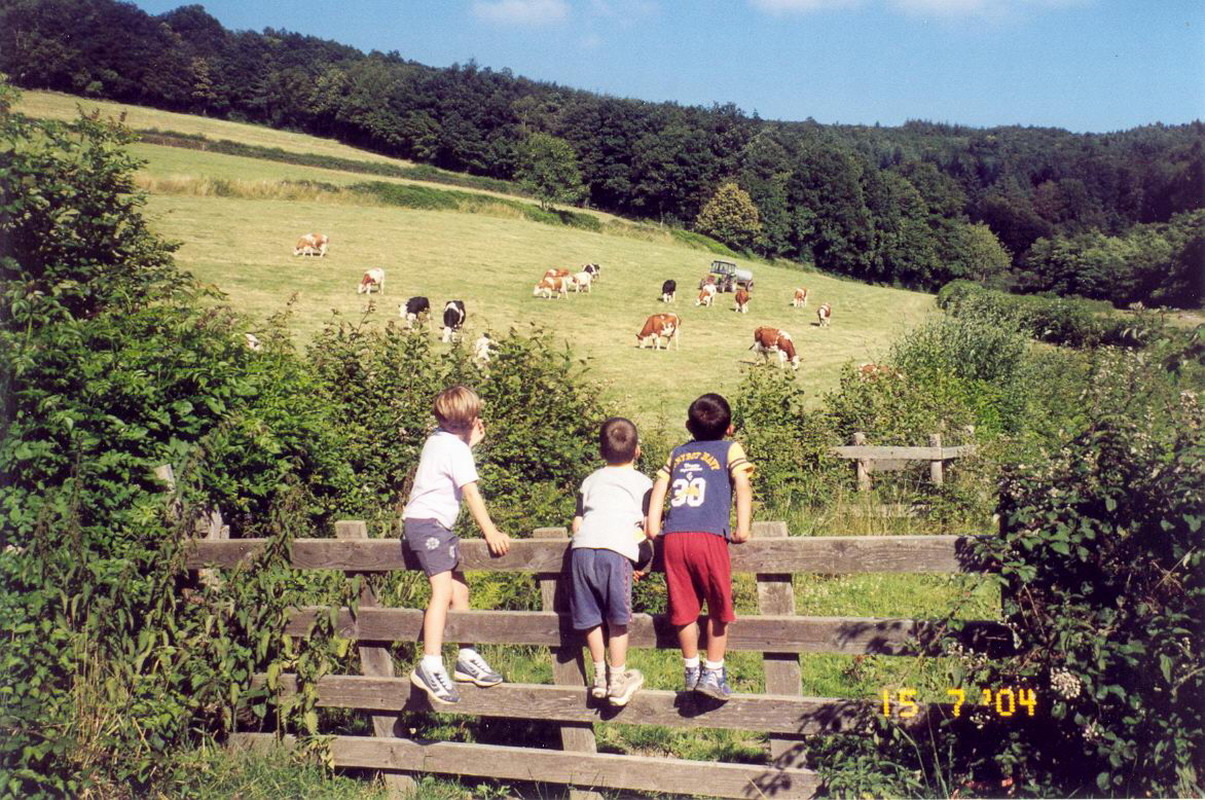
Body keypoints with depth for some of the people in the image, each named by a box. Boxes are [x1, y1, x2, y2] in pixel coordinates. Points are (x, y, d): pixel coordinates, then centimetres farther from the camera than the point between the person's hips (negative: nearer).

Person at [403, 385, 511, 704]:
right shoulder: (456, 448, -14)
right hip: (428, 523, -10)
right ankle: (430, 666, -27)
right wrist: (490, 531, -20)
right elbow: (471, 492, -19)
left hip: (419, 521, 10)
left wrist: (471, 441, 23)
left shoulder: (439, 439, 14)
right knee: (443, 589, -20)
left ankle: (467, 658, 21)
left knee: (459, 589, 13)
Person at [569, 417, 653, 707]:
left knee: (591, 617, 12)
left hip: (582, 548, 4)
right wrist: (637, 535, 28)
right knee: (617, 619, 5)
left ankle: (600, 676, 22)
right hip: (616, 551, -3)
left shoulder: (591, 480, 28)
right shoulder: (642, 482, 18)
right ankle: (618, 681, 11)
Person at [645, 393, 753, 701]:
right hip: (709, 537, -4)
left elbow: (659, 487, 16)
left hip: (673, 538, 4)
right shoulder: (730, 450, 12)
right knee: (718, 608, 9)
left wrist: (652, 526, 15)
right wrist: (743, 528, -3)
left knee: (684, 608, 13)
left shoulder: (677, 453, 24)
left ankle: (691, 671, 22)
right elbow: (743, 485, -1)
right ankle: (713, 673, 8)